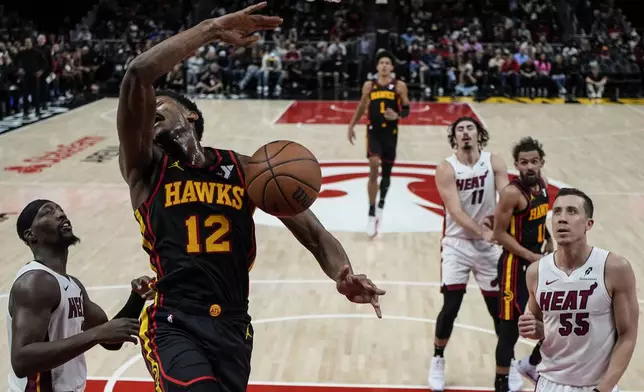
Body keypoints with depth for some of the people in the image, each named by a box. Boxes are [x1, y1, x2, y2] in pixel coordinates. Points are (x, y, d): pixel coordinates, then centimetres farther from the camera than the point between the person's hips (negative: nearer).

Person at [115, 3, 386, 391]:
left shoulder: (244, 169, 10)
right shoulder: (146, 169, 3)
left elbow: (314, 233, 5)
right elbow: (138, 75, -12)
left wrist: (344, 274, -16)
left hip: (233, 328, 4)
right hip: (174, 326, -3)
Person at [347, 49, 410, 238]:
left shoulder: (399, 86, -1)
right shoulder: (369, 85, 4)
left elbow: (406, 110, 1)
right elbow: (361, 107, 15)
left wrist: (397, 116, -20)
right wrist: (351, 126, 13)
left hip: (391, 133, 1)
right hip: (373, 131, -1)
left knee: (386, 172, 12)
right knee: (374, 168, -17)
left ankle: (381, 205, 37)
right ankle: (372, 214, -12)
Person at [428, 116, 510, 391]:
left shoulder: (494, 163, -5)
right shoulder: (446, 169, -11)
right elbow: (456, 212, -20)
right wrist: (482, 233, -32)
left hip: (489, 244, 2)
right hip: (457, 244, -2)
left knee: (498, 307, 7)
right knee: (450, 306, -8)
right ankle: (437, 361, 15)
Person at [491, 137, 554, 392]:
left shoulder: (542, 184, 4)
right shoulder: (512, 192, -21)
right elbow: (499, 234, -19)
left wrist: (549, 243, 12)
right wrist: (532, 256, -20)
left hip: (538, 261, 9)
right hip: (516, 264, -9)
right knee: (511, 325, -3)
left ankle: (532, 365, 38)